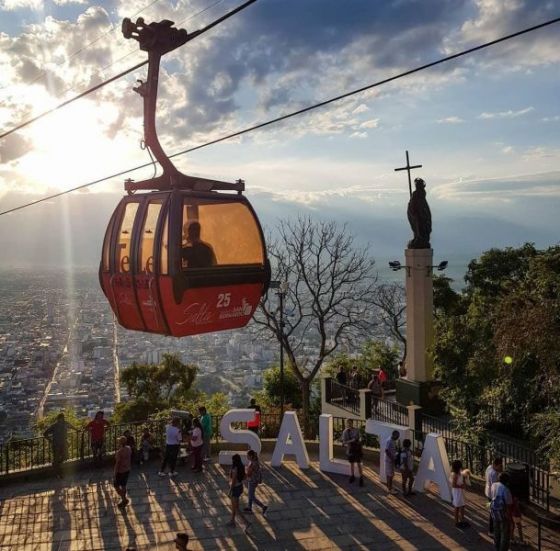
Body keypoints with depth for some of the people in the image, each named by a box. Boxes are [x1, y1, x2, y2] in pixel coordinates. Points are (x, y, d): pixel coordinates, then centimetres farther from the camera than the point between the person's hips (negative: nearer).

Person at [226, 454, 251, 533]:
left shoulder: (234, 470, -31)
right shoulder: (241, 467, -5)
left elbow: (233, 482, -26)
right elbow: (243, 477, 7)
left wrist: (230, 492, -14)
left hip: (235, 489, -9)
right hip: (240, 487, 9)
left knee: (236, 509, 4)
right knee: (233, 505, 25)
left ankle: (247, 523, 2)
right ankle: (232, 521, 39)